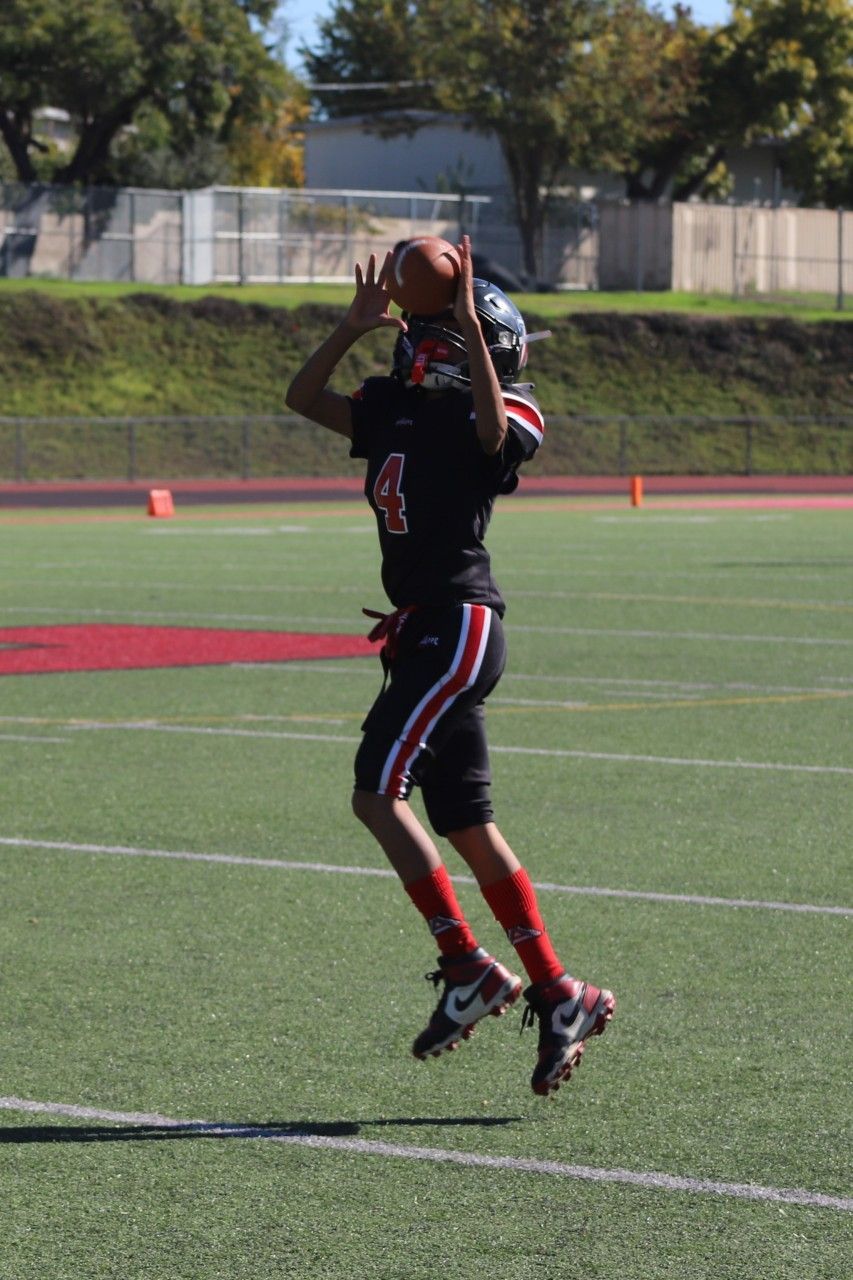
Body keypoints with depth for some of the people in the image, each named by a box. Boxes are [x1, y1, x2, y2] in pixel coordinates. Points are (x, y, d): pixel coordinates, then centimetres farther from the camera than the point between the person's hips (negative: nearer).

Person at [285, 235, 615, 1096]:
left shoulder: (493, 421, -8)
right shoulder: (397, 410, 15)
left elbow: (491, 426, -32)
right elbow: (302, 399, 20)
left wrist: (469, 323, -30)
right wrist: (355, 325, 9)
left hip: (460, 626, -9)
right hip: (423, 631, 9)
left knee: (378, 792, -14)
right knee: (466, 825, 9)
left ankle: (468, 970, -9)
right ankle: (559, 997, 13)